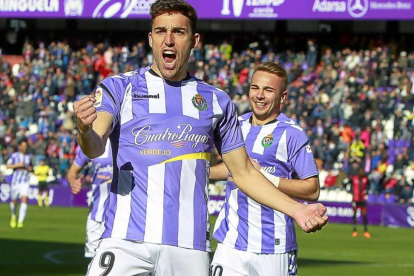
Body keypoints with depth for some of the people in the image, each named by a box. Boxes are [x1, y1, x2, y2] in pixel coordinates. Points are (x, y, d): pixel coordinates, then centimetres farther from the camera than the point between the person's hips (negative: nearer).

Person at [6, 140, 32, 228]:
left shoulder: (28, 157, 10)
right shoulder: (14, 155, -1)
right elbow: (8, 166, -8)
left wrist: (30, 169, 2)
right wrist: (18, 165, -19)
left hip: (25, 181, 1)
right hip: (16, 180, -1)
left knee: (24, 200, -15)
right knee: (14, 201, 7)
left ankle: (20, 221, -18)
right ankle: (13, 216, 37)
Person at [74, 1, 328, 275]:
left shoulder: (217, 101, 13)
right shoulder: (119, 88, 5)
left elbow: (244, 173, 18)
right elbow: (95, 147, -10)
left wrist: (296, 209, 7)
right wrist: (85, 129, -34)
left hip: (190, 247, 2)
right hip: (126, 240, -2)